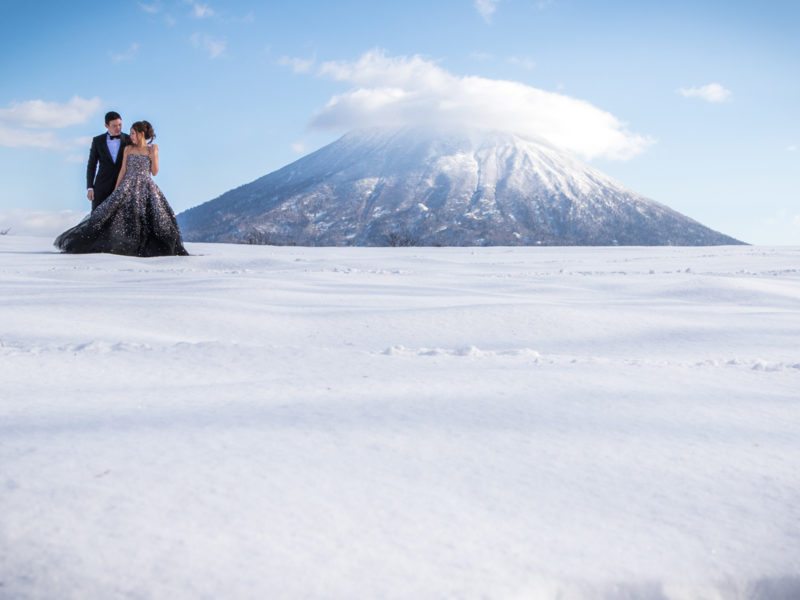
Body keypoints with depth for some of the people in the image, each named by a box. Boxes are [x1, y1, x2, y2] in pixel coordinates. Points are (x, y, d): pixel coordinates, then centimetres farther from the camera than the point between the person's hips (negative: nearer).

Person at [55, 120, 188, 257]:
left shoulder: (152, 150, 7)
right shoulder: (128, 149, 10)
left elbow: (154, 172, 4)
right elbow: (123, 171, 8)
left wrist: (154, 154, -4)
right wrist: (116, 191, 4)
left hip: (146, 187, 0)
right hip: (129, 187, 0)